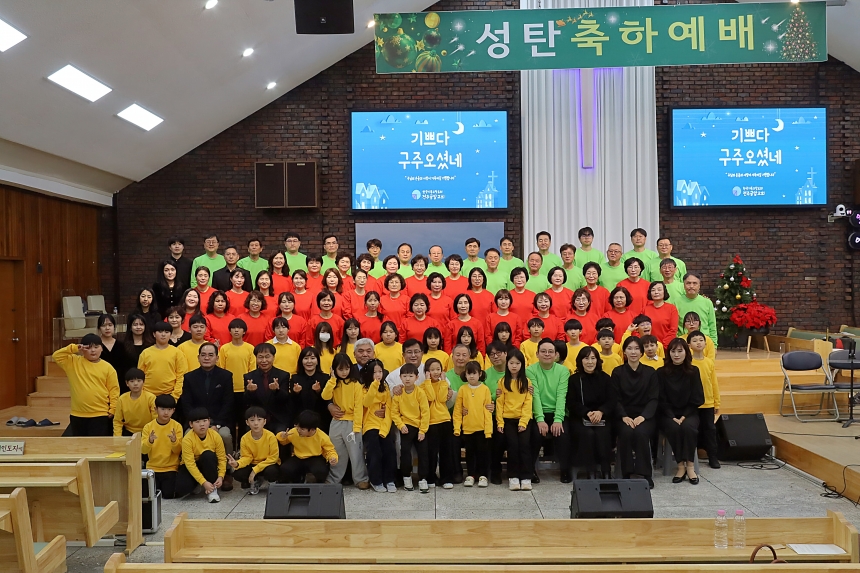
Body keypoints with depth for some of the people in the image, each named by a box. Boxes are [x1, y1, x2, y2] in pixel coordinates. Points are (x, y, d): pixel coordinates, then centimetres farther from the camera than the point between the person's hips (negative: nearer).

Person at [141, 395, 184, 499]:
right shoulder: (148, 427, -3)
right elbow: (143, 450, -10)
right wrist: (149, 441, -30)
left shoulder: (177, 426, -6)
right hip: (152, 468, 1)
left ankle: (166, 484, 19)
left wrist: (174, 441, -29)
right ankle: (158, 486, 21)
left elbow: (178, 450, -9)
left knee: (168, 495, -14)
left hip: (170, 468, -1)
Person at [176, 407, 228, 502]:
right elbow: (190, 463, -25)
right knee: (180, 490, -30)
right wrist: (203, 482, -31)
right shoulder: (187, 439, -23)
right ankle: (197, 486, 7)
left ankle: (213, 489, -18)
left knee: (208, 455, -34)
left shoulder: (215, 436, -17)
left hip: (208, 466, 2)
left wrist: (221, 476, -26)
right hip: (191, 467, -2)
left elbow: (222, 458, -12)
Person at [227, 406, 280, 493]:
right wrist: (237, 464, -31)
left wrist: (255, 470, -24)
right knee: (237, 474, -23)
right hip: (253, 464, 3)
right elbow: (247, 457, -7)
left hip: (269, 464, -3)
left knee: (271, 471, -37)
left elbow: (273, 458, -19)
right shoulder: (245, 438, -12)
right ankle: (253, 482, 11)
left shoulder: (270, 436, -22)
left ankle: (272, 483, 3)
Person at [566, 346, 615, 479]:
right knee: (587, 434, -32)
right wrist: (587, 413, -17)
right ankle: (591, 472, -26)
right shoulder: (574, 379, 8)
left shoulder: (605, 378, 12)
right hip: (580, 418, -1)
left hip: (602, 417, 1)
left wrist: (601, 412, -16)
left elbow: (612, 401, 4)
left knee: (602, 434, -31)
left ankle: (605, 472, -23)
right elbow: (572, 404, 0)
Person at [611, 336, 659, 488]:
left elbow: (654, 399, 0)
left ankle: (645, 474, -18)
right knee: (626, 433, -32)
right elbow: (615, 399, 1)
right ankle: (626, 474, -19)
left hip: (645, 416, 0)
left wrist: (643, 416, -17)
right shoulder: (617, 372, 6)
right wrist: (624, 416, -17)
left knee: (641, 432, -32)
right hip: (623, 416, 0)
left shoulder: (651, 372, 6)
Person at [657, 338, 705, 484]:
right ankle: (681, 465, -19)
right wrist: (672, 417, -16)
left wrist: (684, 416, -11)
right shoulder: (661, 372, 0)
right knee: (674, 429, -31)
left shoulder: (693, 371, 3)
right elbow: (662, 399, -3)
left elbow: (697, 399, 0)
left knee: (688, 427, -31)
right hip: (668, 414, 0)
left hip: (689, 413, 1)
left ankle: (690, 465, -20)